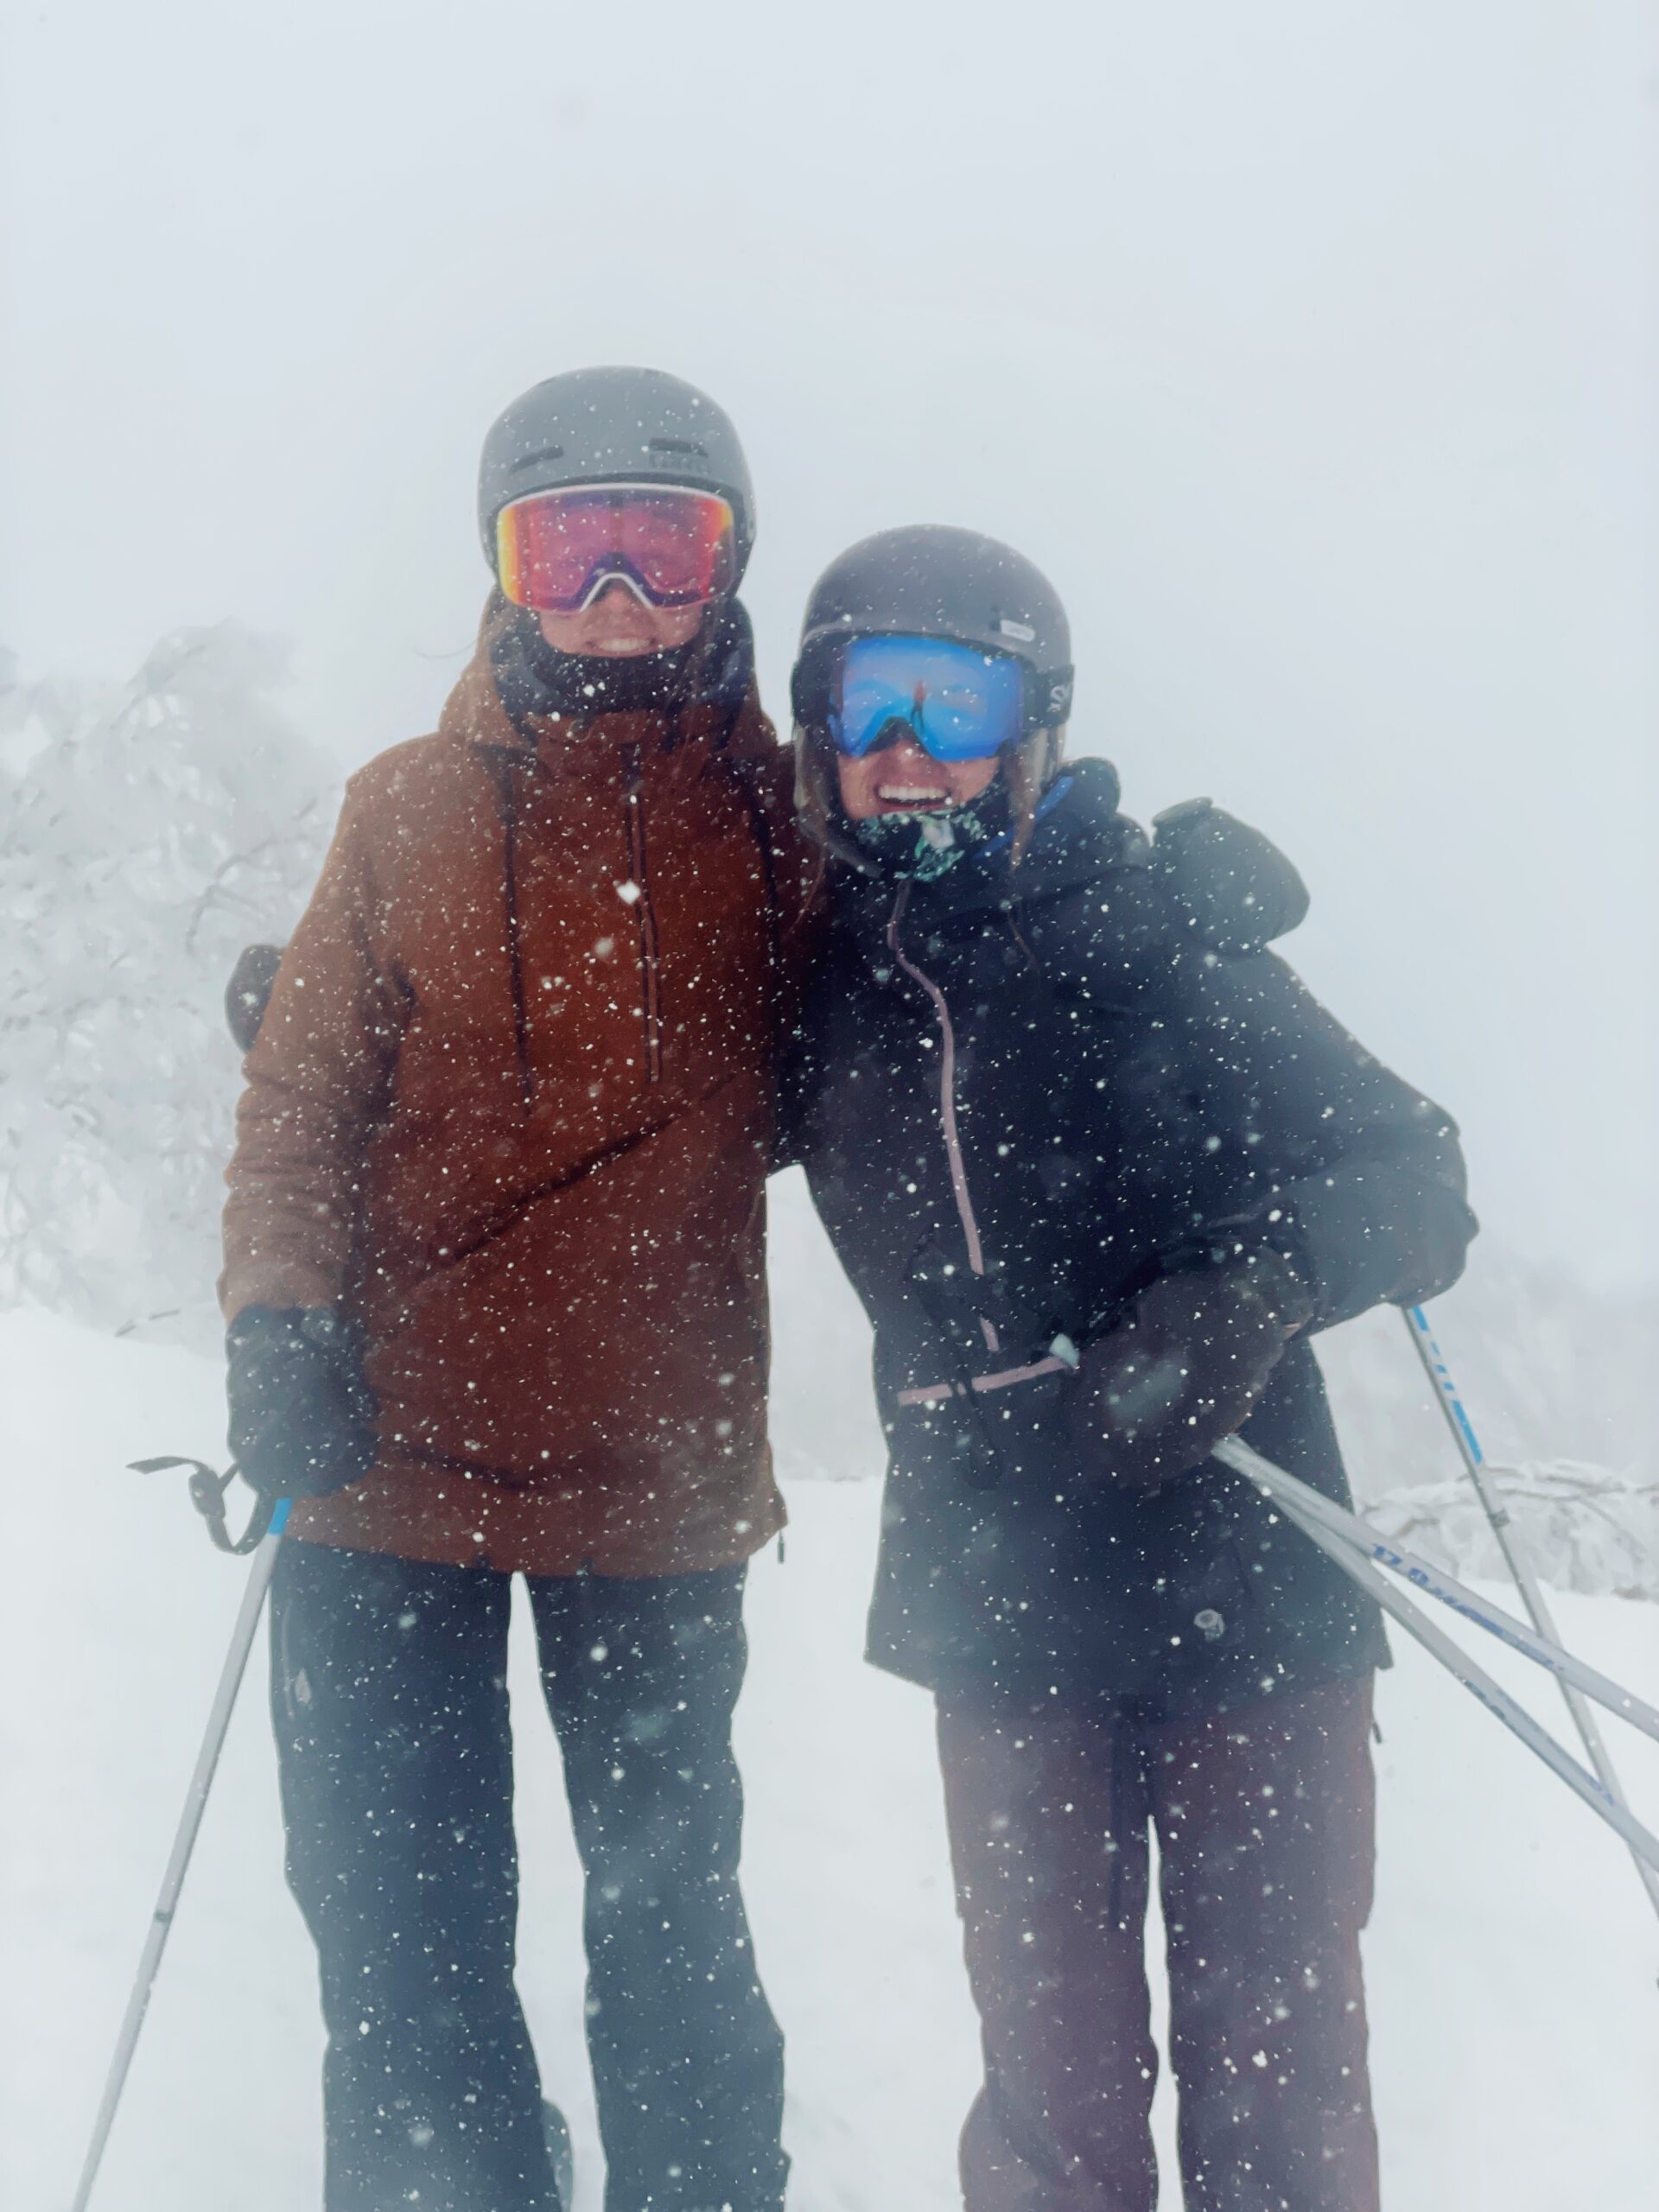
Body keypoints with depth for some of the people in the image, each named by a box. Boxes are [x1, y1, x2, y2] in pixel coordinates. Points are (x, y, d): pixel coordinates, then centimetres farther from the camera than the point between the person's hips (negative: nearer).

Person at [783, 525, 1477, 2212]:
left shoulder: (1155, 943, -7)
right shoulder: (818, 987, 4)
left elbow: (1416, 1185, -6)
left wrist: (1245, 1297, -26)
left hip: (1240, 1588, -3)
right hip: (999, 1611, 3)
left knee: (1271, 2073, 2)